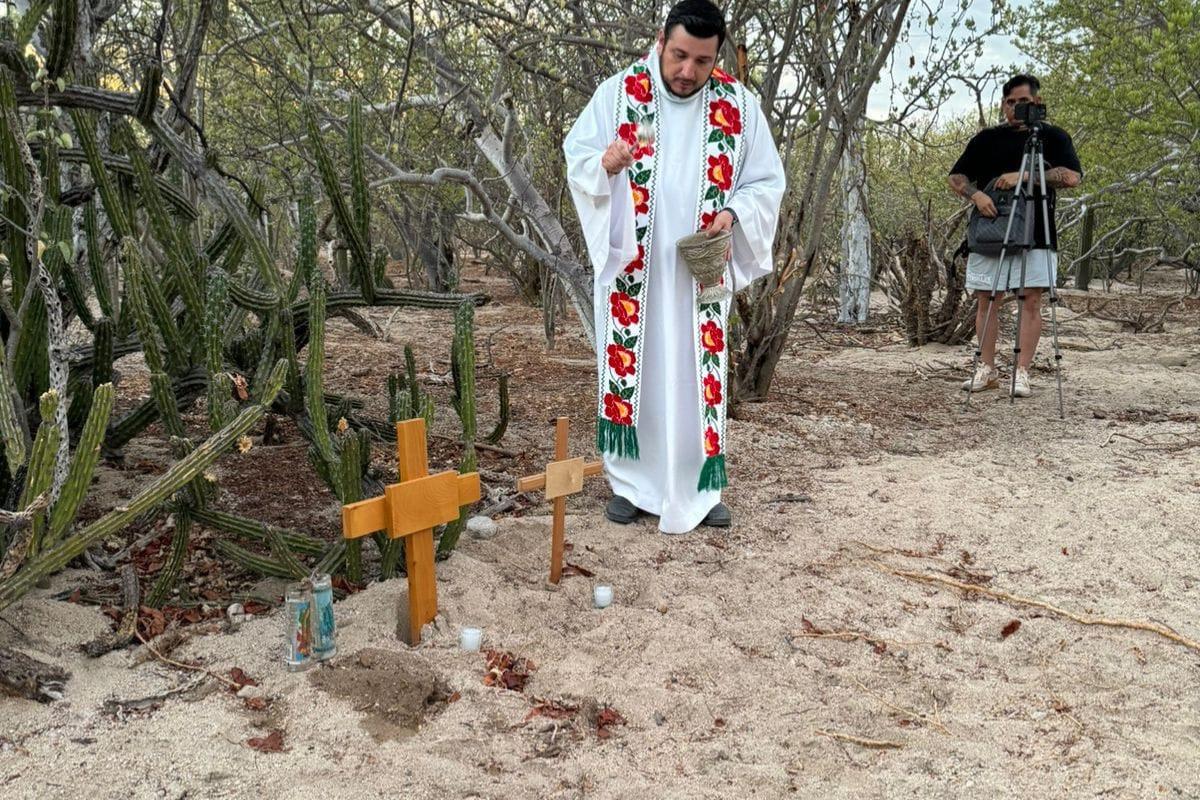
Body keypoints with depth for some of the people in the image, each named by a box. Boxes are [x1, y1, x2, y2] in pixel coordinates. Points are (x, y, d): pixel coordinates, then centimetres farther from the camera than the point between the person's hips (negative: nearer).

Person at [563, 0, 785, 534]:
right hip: (632, 266, 0)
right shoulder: (618, 93, -2)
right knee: (632, 368, 3)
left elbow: (767, 181, 7)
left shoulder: (739, 106, 1)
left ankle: (699, 488, 12)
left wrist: (732, 213, -13)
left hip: (700, 270, 1)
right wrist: (606, 162, -27)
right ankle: (631, 483, 15)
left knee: (697, 374, 2)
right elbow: (576, 160, -4)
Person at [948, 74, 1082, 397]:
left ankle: (1022, 372, -1)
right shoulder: (986, 138, 11)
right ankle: (987, 369, 11)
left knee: (1032, 300, -5)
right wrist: (976, 194, -12)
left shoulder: (1053, 136, 7)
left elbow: (1072, 176, -8)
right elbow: (956, 178, 9)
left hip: (1036, 235, -2)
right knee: (986, 299, 2)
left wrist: (1024, 176, -17)